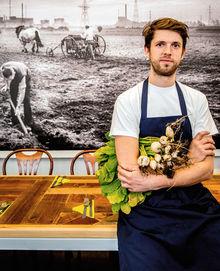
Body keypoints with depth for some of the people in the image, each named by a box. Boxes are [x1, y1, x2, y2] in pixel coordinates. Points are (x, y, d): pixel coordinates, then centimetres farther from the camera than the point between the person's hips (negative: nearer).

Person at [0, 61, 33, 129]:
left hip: (25, 77, -4)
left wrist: (18, 107, -36)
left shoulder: (21, 74, -44)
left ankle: (28, 123, -4)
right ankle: (14, 121, 13)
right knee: (13, 98, 2)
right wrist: (6, 85, -11)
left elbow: (21, 92, -38)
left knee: (25, 99, -11)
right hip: (14, 78, 5)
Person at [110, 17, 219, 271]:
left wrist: (153, 181, -16)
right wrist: (187, 159, -8)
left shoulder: (197, 100, 5)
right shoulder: (128, 101, -5)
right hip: (144, 209, -3)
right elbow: (130, 171, -13)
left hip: (194, 202, 3)